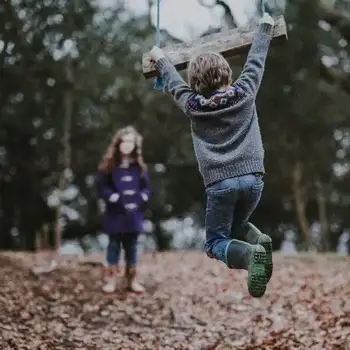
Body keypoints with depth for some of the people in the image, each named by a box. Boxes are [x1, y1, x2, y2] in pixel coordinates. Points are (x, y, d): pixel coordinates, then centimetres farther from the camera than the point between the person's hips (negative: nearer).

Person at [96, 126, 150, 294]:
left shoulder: (139, 166, 7)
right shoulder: (109, 165, -3)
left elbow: (146, 187, 9)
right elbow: (102, 186, -6)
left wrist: (140, 199, -8)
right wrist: (115, 198, -16)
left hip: (134, 213, 3)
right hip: (115, 213, -3)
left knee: (132, 246, 9)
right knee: (114, 245, 3)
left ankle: (132, 280, 16)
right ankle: (112, 279, 8)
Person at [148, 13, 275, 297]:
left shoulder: (192, 105, 4)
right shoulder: (244, 92, 4)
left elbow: (175, 82, 23)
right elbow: (256, 60, 18)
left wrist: (160, 59, 42)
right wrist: (265, 27, 34)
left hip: (220, 182, -2)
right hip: (253, 177, 3)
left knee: (216, 243, 9)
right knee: (236, 226, 27)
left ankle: (250, 253, -24)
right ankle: (258, 240, -8)